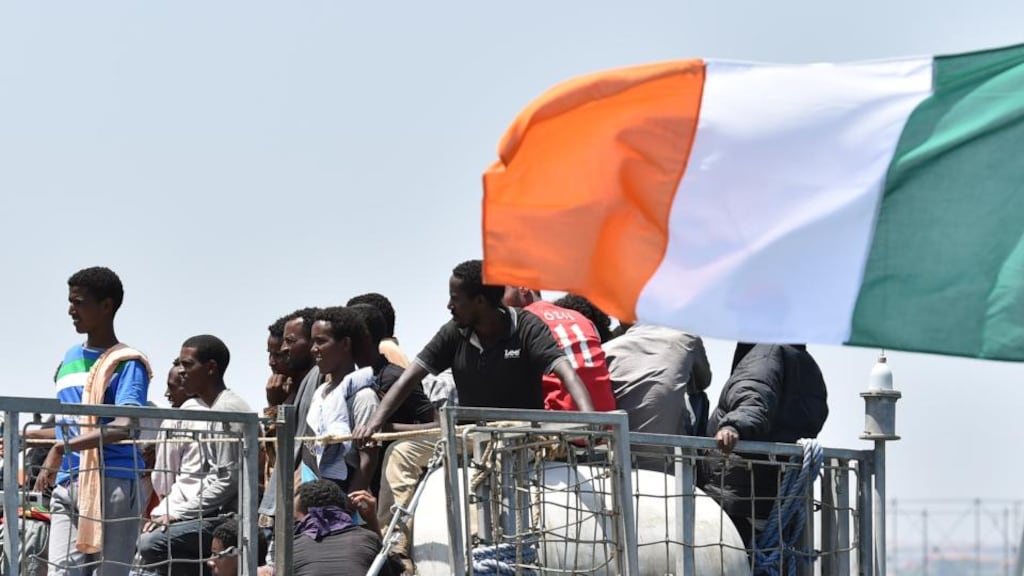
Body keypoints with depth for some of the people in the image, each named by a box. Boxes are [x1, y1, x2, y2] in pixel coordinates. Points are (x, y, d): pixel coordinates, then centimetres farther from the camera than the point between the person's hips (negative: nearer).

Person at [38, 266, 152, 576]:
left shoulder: (127, 363, -4)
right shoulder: (70, 358, 20)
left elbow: (125, 427, -19)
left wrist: (63, 448, -23)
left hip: (112, 484, -6)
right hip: (68, 487, 6)